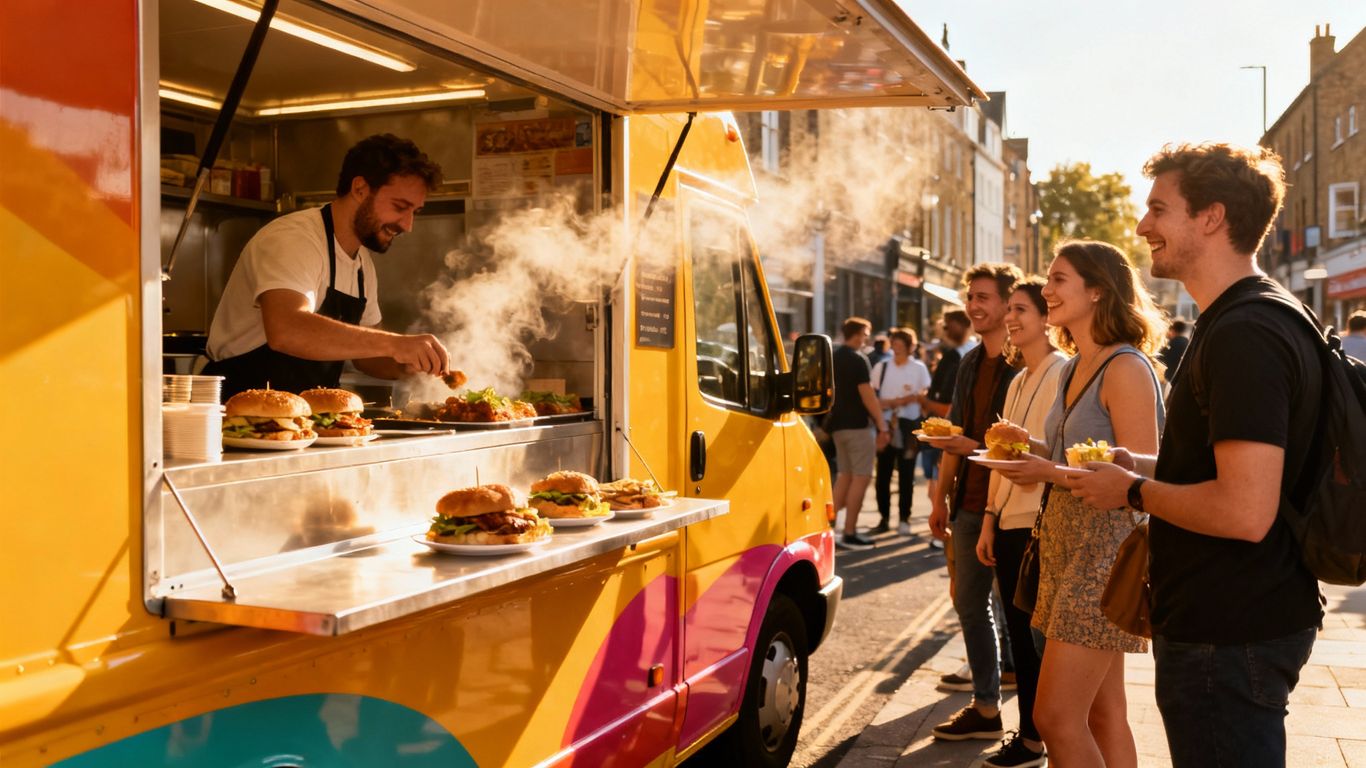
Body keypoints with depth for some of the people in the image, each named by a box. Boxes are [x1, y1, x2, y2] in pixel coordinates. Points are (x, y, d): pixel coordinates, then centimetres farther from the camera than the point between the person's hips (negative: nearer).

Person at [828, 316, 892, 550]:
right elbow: (867, 396, -18)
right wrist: (882, 426, -17)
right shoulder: (857, 360, -14)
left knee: (845, 475, 15)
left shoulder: (834, 358, 13)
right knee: (861, 477, -5)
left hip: (838, 424, 9)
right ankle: (849, 534, -6)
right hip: (856, 425, -9)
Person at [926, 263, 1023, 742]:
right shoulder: (970, 363, 12)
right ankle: (986, 708, 28)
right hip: (969, 504, 8)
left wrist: (978, 448, -24)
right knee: (969, 604, 14)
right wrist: (941, 498, 17)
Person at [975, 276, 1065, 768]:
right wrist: (990, 518, 14)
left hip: (1041, 525, -8)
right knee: (1019, 633, 12)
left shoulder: (1063, 374, -9)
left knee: (1039, 635, 1)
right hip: (1009, 524, 8)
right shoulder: (1018, 380, 16)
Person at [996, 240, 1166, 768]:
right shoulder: (1073, 368, 13)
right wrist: (1028, 447, 6)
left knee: (1055, 718, -8)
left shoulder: (1126, 369, -15)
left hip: (1104, 552, -9)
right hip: (1068, 546, 9)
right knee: (1103, 713, 15)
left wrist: (1048, 472, -23)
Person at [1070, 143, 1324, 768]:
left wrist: (1134, 490, -14)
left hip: (1229, 640, -10)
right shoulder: (1266, 318, 12)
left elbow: (1245, 511, -30)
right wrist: (1151, 465, 10)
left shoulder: (1244, 335, -23)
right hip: (1246, 622, 10)